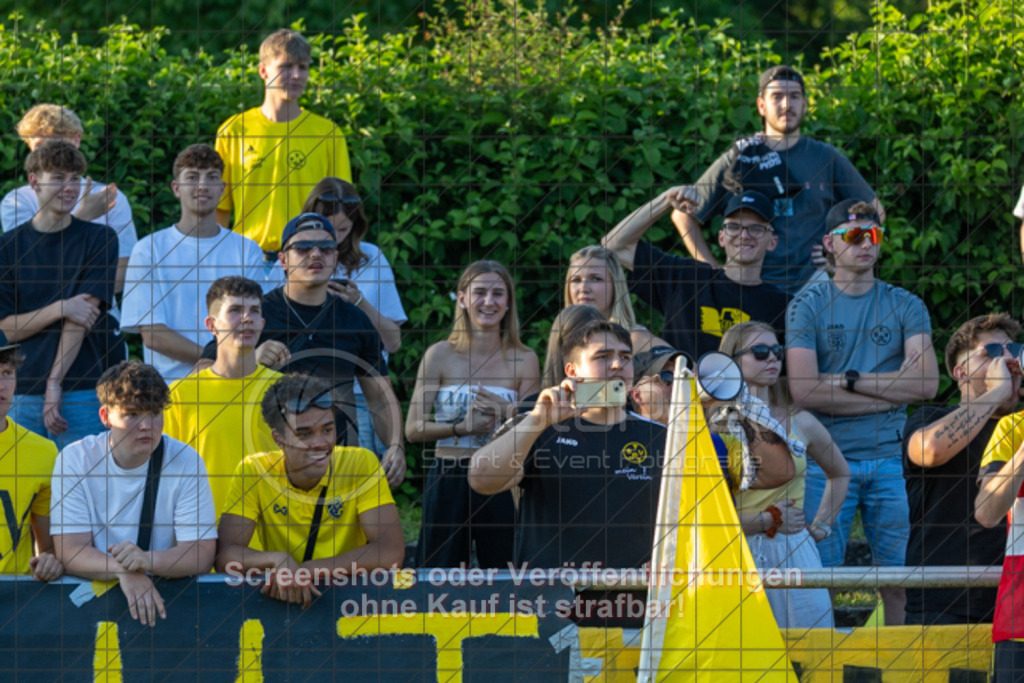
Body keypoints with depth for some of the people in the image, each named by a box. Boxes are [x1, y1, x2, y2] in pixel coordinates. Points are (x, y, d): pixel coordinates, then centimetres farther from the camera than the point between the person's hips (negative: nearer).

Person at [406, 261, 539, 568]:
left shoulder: (524, 361, 5)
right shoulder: (440, 355, 3)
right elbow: (413, 429, -1)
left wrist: (508, 412, -13)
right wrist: (462, 428, -14)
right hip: (448, 481, 0)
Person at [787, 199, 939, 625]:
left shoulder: (905, 307, 9)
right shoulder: (807, 307, 3)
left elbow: (926, 383, -3)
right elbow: (804, 390, -9)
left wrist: (851, 379, -7)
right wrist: (889, 390, -6)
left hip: (889, 459, 2)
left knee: (896, 574, 1)